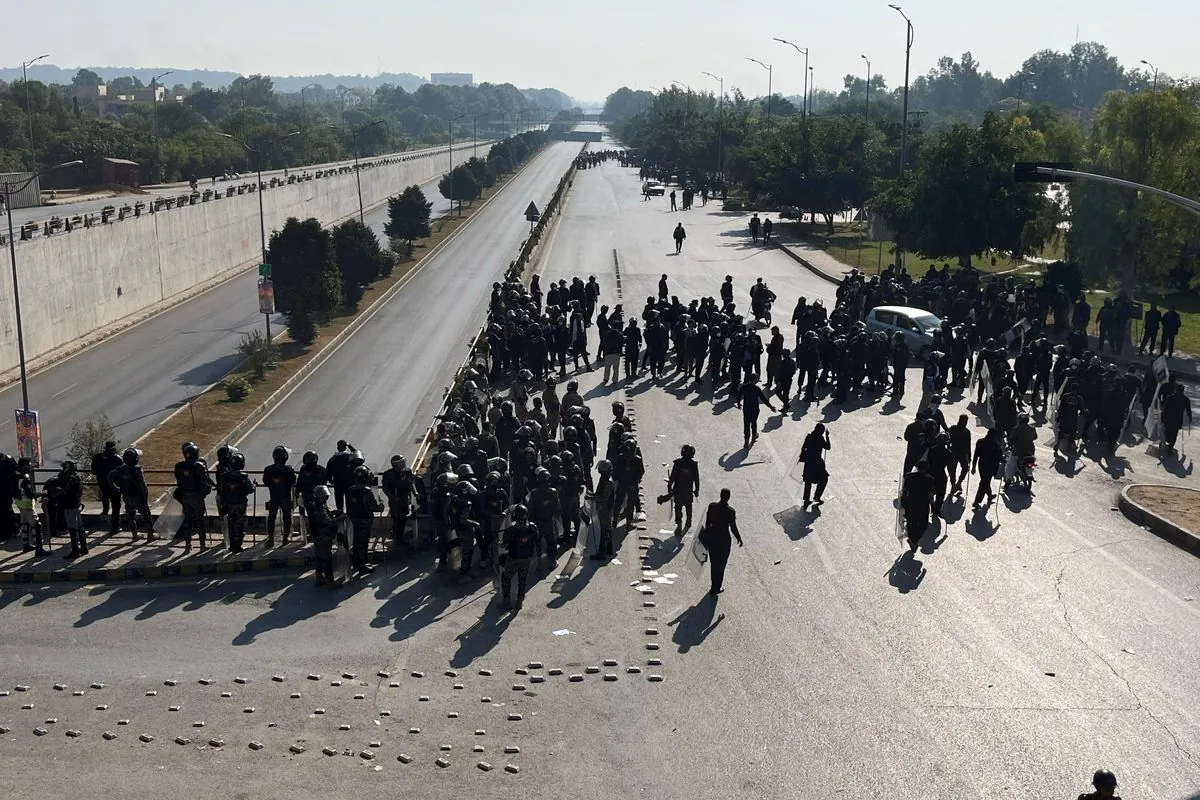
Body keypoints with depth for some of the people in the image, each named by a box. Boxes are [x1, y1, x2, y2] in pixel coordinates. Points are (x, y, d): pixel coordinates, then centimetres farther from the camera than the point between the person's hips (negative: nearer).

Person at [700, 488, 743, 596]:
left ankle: (715, 585, 33)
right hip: (724, 538, -4)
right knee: (721, 564, 12)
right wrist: (739, 539, 3)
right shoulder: (730, 511, -19)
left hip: (712, 536, 4)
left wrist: (706, 536, 14)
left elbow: (707, 523, -1)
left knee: (714, 562, 20)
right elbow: (733, 528, -13)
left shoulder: (712, 506, -9)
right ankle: (715, 588, 18)